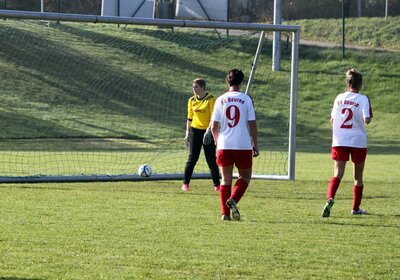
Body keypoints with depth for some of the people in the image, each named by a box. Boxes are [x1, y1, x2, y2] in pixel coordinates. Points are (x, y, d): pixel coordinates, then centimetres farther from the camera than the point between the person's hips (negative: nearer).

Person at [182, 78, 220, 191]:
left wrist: (209, 130, -21)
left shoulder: (210, 99, -7)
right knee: (192, 158, -3)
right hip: (195, 131, 3)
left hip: (207, 132, -3)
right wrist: (188, 133, 9)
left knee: (211, 160, 1)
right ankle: (185, 183, 3)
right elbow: (189, 118, 13)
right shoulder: (192, 100, 7)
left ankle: (216, 184, 10)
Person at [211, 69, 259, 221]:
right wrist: (255, 144, 6)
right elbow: (252, 124, -3)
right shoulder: (246, 99, -3)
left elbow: (214, 126, 1)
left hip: (224, 146, 2)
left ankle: (225, 213, 4)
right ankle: (233, 200, -10)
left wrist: (217, 142, 18)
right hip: (243, 145, -2)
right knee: (245, 177, 14)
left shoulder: (220, 100, 2)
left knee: (226, 180, 9)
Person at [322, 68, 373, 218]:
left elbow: (332, 119, 13)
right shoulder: (363, 99, -7)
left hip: (339, 142, 2)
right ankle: (356, 208, 21)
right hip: (358, 142, -2)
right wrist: (368, 118, 5)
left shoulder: (339, 98, 6)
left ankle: (330, 198, -31)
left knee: (338, 173, -5)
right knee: (358, 176, 14)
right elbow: (367, 120, -17)